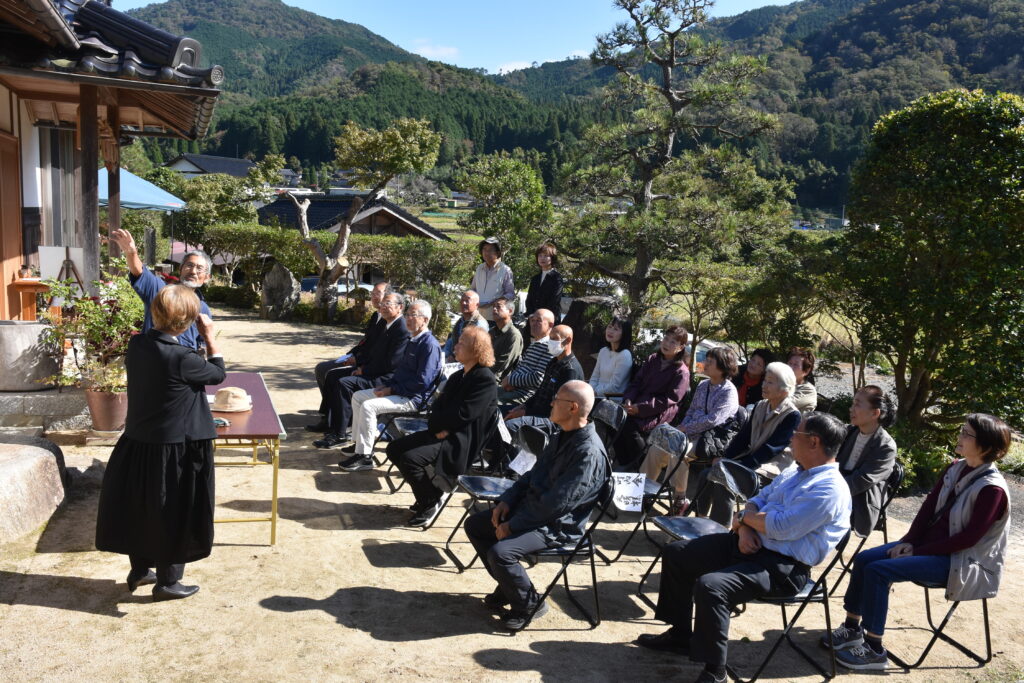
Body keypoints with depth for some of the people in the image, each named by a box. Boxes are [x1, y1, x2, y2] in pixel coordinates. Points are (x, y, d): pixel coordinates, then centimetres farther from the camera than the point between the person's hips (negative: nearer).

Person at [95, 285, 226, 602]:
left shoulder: (137, 344, -4)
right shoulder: (181, 357, -25)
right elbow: (218, 374, -8)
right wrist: (210, 339, -2)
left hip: (138, 443, 7)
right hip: (176, 449, -7)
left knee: (140, 507, 21)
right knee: (174, 514, 9)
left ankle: (139, 570, 37)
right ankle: (167, 582, 21)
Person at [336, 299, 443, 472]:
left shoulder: (430, 344, -19)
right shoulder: (413, 340, 14)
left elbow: (422, 382, -24)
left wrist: (392, 389, -18)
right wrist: (387, 385, 5)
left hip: (413, 398, -11)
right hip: (399, 390, 11)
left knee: (368, 406, -25)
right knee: (358, 396, 13)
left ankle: (364, 456, -17)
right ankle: (359, 442, 19)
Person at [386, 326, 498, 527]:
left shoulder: (485, 380, -15)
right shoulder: (458, 376, 15)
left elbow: (462, 415, -21)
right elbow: (438, 405, 11)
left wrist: (435, 423, -7)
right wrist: (438, 426, -11)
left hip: (462, 442, -10)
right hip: (443, 432, 10)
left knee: (410, 458, -24)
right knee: (394, 449, 6)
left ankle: (431, 502, -1)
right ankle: (431, 493, 16)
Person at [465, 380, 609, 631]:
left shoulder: (589, 452, -25)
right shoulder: (561, 436, 7)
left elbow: (556, 504, -26)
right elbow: (533, 475, 17)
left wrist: (513, 525, -20)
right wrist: (507, 501, 2)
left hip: (558, 526, -10)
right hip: (531, 507, 10)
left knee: (500, 552, -27)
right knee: (474, 525, 10)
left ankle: (529, 603, 0)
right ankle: (509, 585, 21)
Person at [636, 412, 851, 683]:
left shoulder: (830, 490, -18)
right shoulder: (795, 470, 13)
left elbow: (781, 527, -24)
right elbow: (758, 500, 15)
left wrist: (745, 518, -6)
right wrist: (745, 528, -6)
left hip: (782, 568, -10)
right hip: (750, 544, 10)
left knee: (710, 585, -32)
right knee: (676, 553, 9)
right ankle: (680, 634, 21)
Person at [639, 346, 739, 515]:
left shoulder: (728, 392, -12)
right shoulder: (703, 385, 14)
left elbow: (712, 420, -21)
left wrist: (685, 428, -16)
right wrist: (681, 428, -1)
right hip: (691, 434, 8)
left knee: (677, 452, -29)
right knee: (657, 449, -6)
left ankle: (680, 500, -16)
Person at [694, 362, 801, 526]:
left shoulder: (792, 416, -13)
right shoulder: (761, 406, 10)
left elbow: (771, 449, -18)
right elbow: (743, 436, 9)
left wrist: (740, 466, -23)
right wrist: (724, 459, -4)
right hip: (750, 457, 8)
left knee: (723, 482, -26)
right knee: (706, 475, -10)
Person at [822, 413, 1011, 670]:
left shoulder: (992, 489, -21)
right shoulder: (956, 469, 3)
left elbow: (969, 538, -21)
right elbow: (928, 508, 6)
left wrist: (918, 551, -18)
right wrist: (909, 542, -6)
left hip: (963, 561, -8)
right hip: (931, 543, 8)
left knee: (878, 570, -23)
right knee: (864, 559, -5)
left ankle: (874, 650, -13)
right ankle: (852, 628, 8)